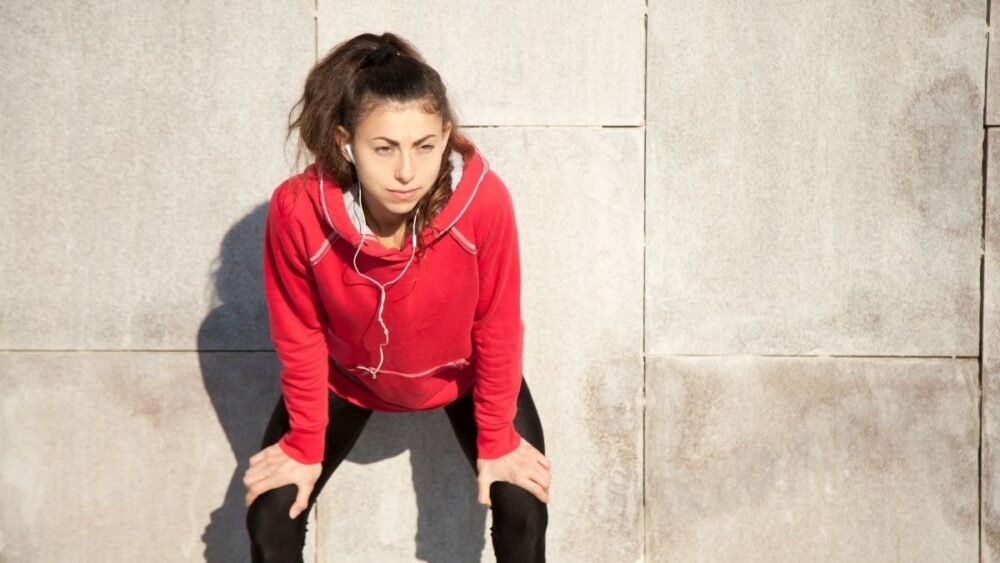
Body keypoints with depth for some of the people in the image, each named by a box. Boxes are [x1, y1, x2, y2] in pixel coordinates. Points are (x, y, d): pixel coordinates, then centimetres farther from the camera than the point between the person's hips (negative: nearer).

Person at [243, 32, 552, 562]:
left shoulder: (483, 200, -37)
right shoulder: (297, 209, -36)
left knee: (523, 511, -7)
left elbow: (497, 328, -20)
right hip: (347, 374, 1)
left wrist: (497, 439, -10)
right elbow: (300, 338, -17)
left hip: (461, 372, 0)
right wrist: (305, 444, -6)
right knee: (270, 516, -1)